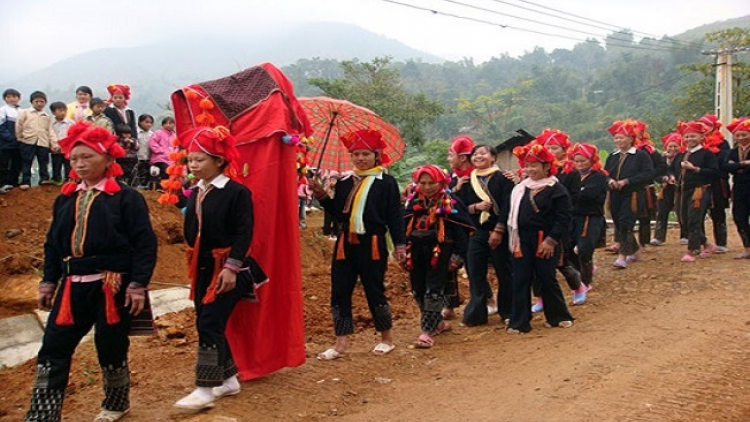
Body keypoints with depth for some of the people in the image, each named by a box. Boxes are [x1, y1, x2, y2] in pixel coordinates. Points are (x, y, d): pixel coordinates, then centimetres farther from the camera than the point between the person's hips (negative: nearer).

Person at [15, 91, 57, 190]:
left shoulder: (48, 116, 13)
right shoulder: (24, 113, 4)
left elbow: (50, 131, 9)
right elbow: (18, 126, 4)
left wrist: (54, 144, 1)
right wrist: (20, 138, 2)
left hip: (43, 143, 2)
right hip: (28, 142, -2)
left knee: (43, 163, 6)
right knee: (26, 163, 0)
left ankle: (44, 179, 16)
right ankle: (25, 182, 5)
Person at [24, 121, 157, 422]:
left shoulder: (126, 198, -7)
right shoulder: (65, 198, 10)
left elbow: (145, 244, -10)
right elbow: (53, 244, 15)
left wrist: (138, 285, -15)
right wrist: (48, 283, 10)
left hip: (112, 286, -5)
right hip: (72, 286, 5)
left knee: (111, 348, 9)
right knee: (52, 351, 0)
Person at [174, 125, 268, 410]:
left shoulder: (237, 192, -12)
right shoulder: (194, 193, 9)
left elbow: (244, 234, -16)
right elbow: (190, 232, 17)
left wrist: (231, 267, -22)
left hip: (227, 269, -8)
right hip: (202, 268, 8)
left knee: (210, 324, -10)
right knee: (206, 325, 11)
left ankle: (205, 390, -2)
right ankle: (229, 379, 25)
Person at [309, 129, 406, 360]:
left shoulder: (386, 183, -2)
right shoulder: (344, 182, 12)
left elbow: (395, 217, -3)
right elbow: (338, 213, 12)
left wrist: (400, 245, -8)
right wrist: (322, 195, 0)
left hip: (372, 245, -5)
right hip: (345, 244, 5)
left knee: (375, 292, 2)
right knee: (339, 292, 3)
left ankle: (387, 339, 20)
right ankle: (341, 343, 12)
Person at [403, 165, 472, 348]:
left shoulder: (451, 203, -7)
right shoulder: (413, 202, 7)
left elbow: (461, 230, -8)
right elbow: (404, 226, 13)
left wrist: (458, 255, -13)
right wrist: (403, 251, 9)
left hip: (439, 252, -5)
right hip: (416, 252, 6)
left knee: (433, 291, -6)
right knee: (418, 291, 10)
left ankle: (427, 331, -2)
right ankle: (438, 322, 28)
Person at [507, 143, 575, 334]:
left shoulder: (557, 189, -8)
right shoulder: (520, 188, 9)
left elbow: (563, 218, -12)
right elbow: (512, 213, 15)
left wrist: (551, 240, -17)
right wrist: (513, 239, 9)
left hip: (545, 242, -5)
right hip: (522, 241, 5)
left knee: (547, 280, 6)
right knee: (520, 281, 4)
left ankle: (558, 316, 25)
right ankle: (519, 322, 10)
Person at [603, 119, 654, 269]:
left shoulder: (641, 155, -4)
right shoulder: (612, 157, 14)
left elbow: (648, 174, -14)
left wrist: (626, 181, -20)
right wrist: (609, 180, -10)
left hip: (632, 196, -6)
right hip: (615, 196, 6)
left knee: (625, 224, -14)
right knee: (619, 225, 11)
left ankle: (623, 257, -14)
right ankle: (633, 251, 30)